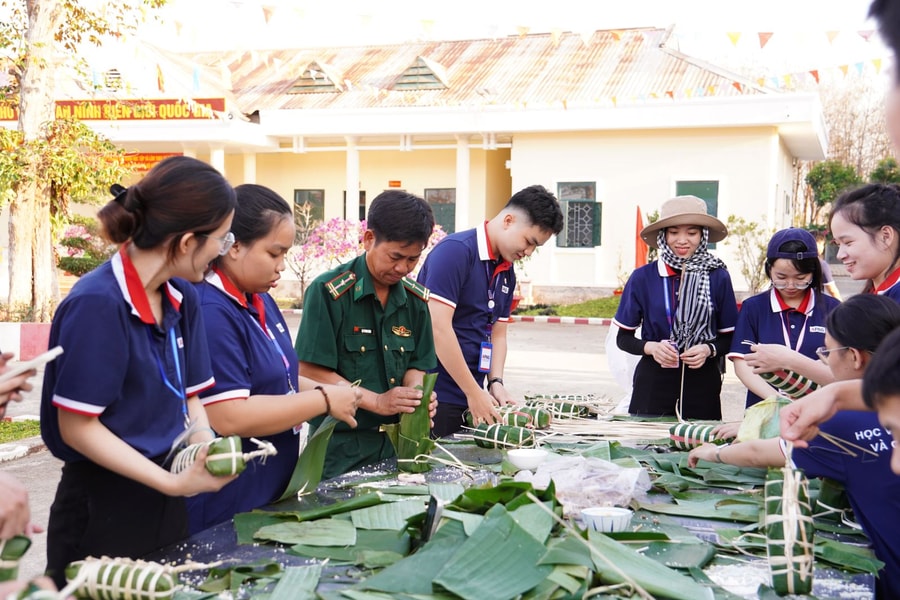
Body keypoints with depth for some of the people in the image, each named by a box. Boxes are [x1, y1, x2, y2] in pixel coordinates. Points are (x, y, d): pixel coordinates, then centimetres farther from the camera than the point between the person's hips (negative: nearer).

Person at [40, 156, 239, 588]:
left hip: (166, 505, 7)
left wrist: (206, 450, -10)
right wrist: (173, 483, -22)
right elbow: (77, 427, -19)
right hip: (102, 513, -7)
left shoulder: (183, 298, 3)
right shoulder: (97, 304, -21)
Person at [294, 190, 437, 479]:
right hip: (341, 446, -5)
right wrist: (377, 402, -21)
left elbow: (416, 365, 11)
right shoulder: (327, 291, -13)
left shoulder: (415, 298, 5)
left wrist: (416, 394, -13)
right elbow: (309, 372, -15)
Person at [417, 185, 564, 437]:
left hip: (471, 398, 8)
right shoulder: (456, 250, -14)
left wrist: (496, 382, -1)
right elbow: (438, 327, -20)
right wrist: (474, 392, -16)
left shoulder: (507, 272, 12)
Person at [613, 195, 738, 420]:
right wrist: (650, 347, -12)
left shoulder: (718, 278, 1)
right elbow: (623, 338, 5)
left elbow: (729, 337, 8)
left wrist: (709, 349, -11)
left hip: (702, 384, 1)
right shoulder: (642, 278, -1)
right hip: (653, 382, 0)